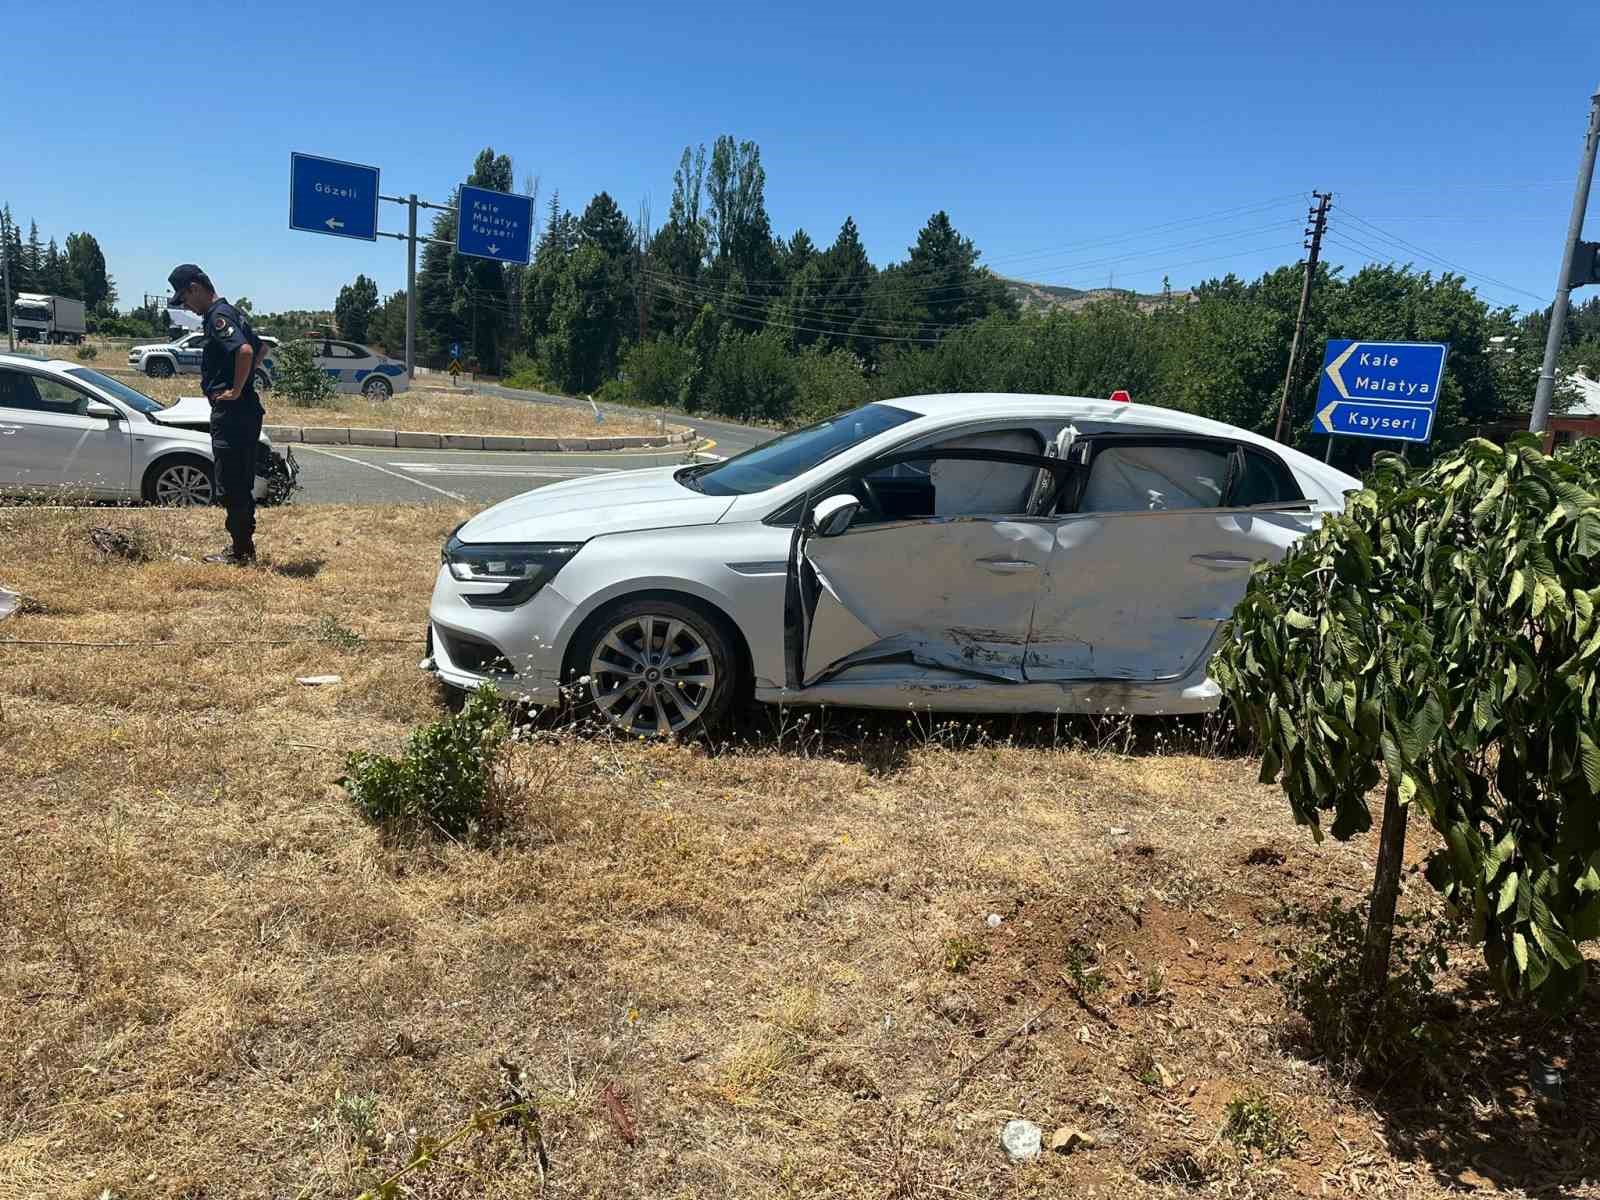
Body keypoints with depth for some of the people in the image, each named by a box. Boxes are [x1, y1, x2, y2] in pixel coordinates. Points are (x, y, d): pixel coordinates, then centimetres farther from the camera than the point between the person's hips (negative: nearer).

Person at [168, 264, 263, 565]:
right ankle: (243, 547, 22)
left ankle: (241, 552, 2)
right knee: (239, 484, 15)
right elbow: (258, 348, 29)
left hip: (231, 413, -10)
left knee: (230, 486, -4)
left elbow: (245, 350, -31)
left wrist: (236, 390, -21)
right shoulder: (230, 312, 17)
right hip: (245, 412, 10)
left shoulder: (218, 316, -14)